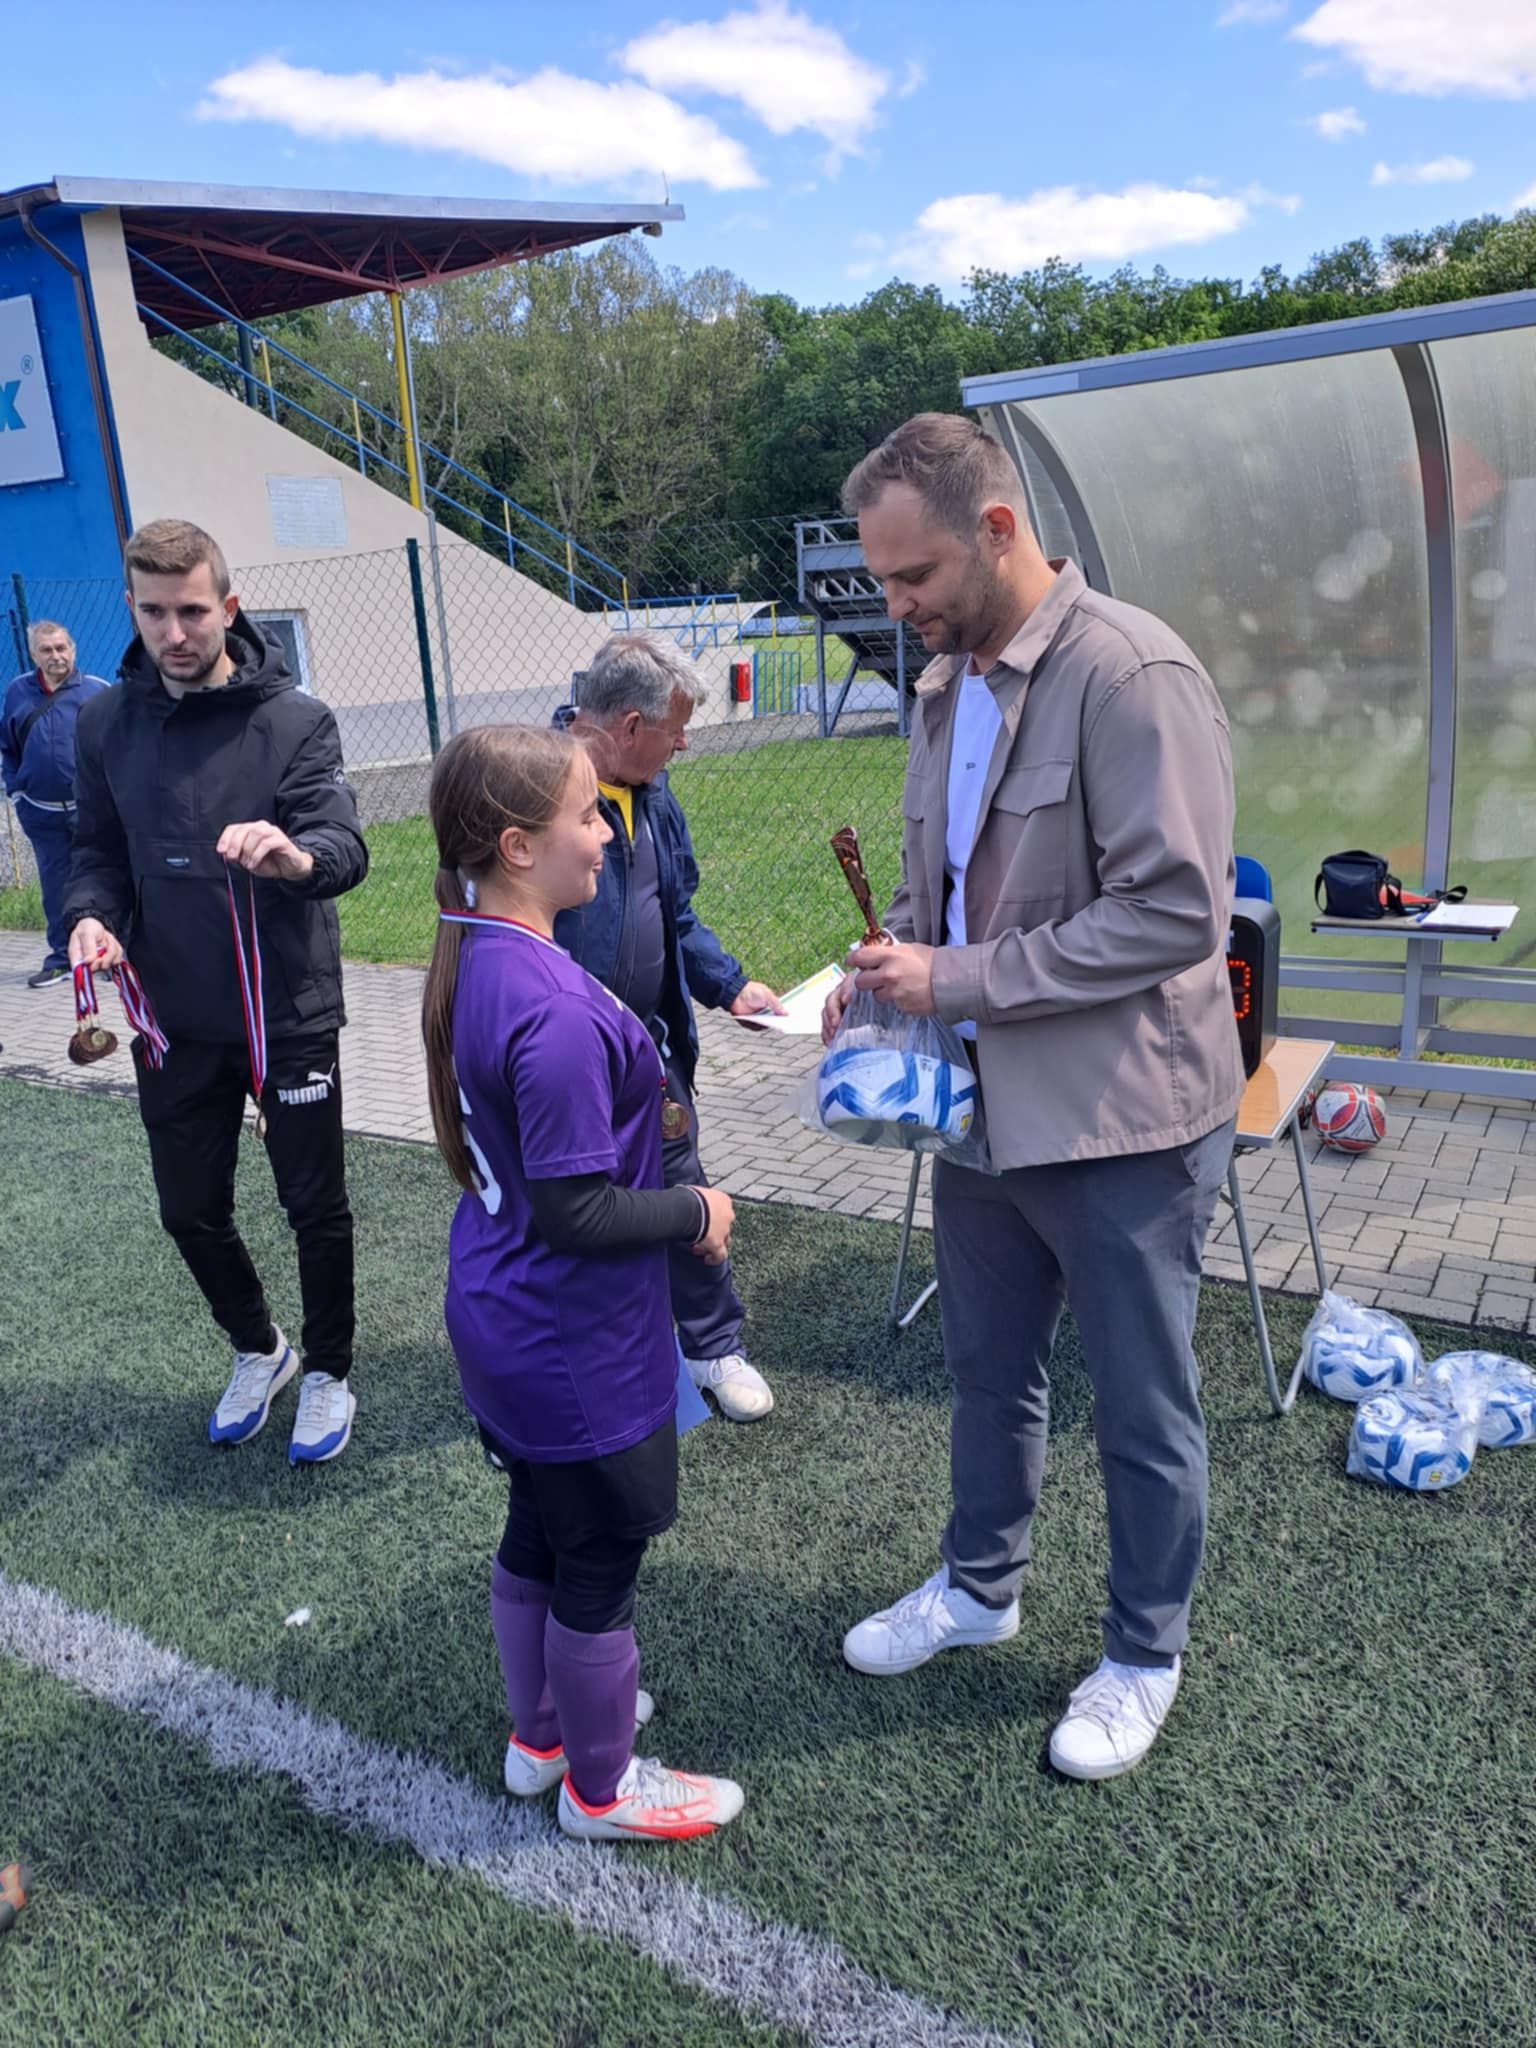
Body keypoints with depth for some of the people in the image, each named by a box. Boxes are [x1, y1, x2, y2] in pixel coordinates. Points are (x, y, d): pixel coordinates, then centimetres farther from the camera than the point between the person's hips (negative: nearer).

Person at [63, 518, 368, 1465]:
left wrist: (295, 855, -46)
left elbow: (345, 845, -23)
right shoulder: (108, 723, 2)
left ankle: (329, 1373, 34)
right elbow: (100, 848, 10)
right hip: (174, 1022, 4)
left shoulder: (296, 719, -11)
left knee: (316, 1207, 10)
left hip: (289, 1014, -4)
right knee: (191, 1211, 16)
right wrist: (93, 916, -12)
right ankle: (258, 1348, 43)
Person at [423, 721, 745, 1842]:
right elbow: (576, 1212, -27)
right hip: (576, 1346, -9)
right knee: (601, 1560, 13)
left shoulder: (470, 959, -2)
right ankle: (602, 1785, 37)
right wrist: (695, 1212, -12)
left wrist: (636, 1106, 9)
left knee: (538, 1531, 26)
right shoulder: (557, 1014, -31)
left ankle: (542, 1731, 48)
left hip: (501, 1320, 9)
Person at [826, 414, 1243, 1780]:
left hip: (1121, 1118, -7)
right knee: (991, 1371, 23)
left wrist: (956, 979, -21)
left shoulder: (1133, 675, -18)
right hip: (985, 1104, 8)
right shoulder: (947, 689, 8)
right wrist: (882, 972, 0)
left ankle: (1146, 1655, 35)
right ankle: (980, 1585, 47)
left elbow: (1176, 910, -24)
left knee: (1142, 1409, 12)